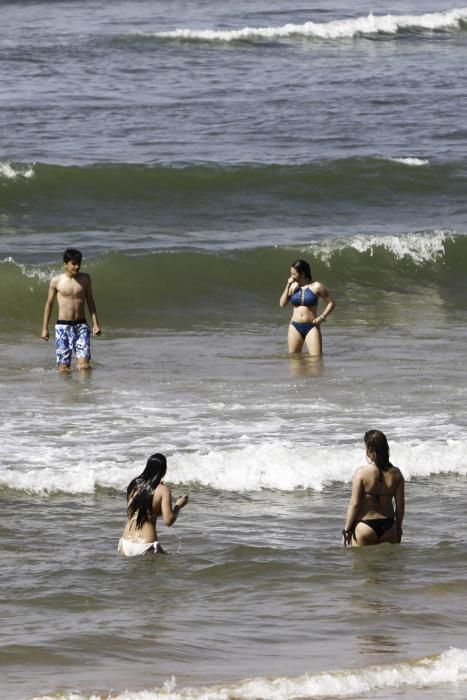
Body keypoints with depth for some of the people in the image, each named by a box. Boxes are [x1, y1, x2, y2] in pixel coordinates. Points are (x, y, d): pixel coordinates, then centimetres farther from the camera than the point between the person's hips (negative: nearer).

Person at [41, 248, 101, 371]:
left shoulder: (85, 278, 5)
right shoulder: (56, 281, -1)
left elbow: (90, 301, 13)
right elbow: (49, 304, 7)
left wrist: (95, 323, 7)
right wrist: (45, 328, 7)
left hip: (81, 325, 2)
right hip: (63, 326, -1)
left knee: (84, 364, -10)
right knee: (64, 366, -4)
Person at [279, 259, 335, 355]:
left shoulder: (316, 286, -4)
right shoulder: (293, 286, 7)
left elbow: (331, 303, 2)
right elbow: (282, 304, 2)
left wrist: (322, 317, -11)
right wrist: (288, 286, -4)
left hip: (311, 327, -4)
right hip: (295, 327, 4)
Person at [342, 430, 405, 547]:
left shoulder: (361, 472, -13)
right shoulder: (396, 473, -1)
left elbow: (354, 504, -11)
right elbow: (400, 505, 4)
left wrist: (347, 530, -3)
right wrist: (398, 528, 17)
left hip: (365, 526, -4)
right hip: (388, 526, 4)